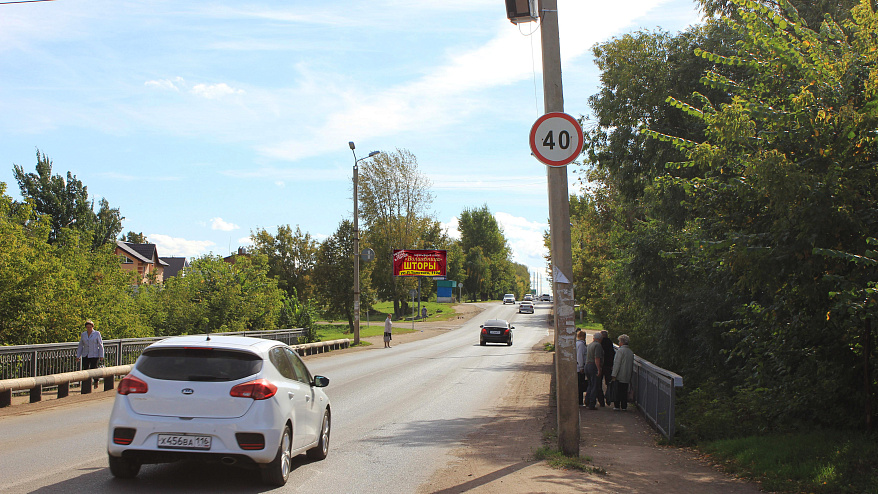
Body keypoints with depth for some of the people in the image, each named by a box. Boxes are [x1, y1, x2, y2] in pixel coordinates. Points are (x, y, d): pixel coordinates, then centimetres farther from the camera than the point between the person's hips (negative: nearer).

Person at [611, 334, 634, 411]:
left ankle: (617, 406, -1)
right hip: (627, 376, 6)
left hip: (620, 376, -6)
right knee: (625, 391, 10)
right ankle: (624, 407, 10)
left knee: (618, 391, -1)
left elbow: (617, 363, -14)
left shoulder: (620, 351, -12)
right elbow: (632, 365, 16)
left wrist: (614, 375, -12)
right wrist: (630, 374, 22)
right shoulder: (631, 352, 10)